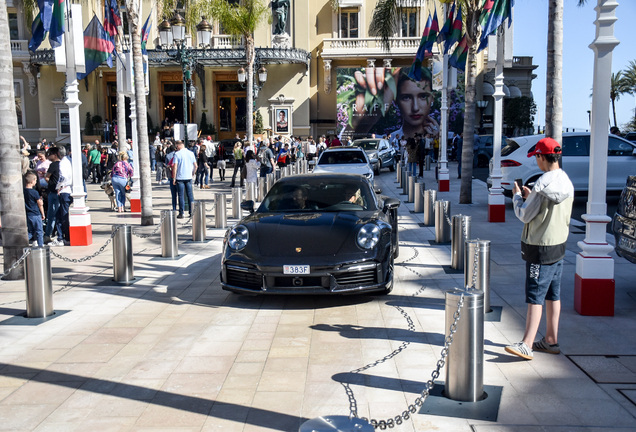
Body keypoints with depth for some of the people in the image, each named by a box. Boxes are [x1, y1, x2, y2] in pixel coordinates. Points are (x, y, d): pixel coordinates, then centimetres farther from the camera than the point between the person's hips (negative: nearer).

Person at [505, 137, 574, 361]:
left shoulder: (543, 184, -21)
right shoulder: (567, 182, 7)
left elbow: (524, 215, -14)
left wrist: (517, 196, 3)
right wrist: (530, 196, 19)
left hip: (540, 247, -9)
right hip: (559, 244, 9)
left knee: (535, 296, -9)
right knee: (553, 295, 14)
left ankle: (526, 345, -8)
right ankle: (551, 341, 23)